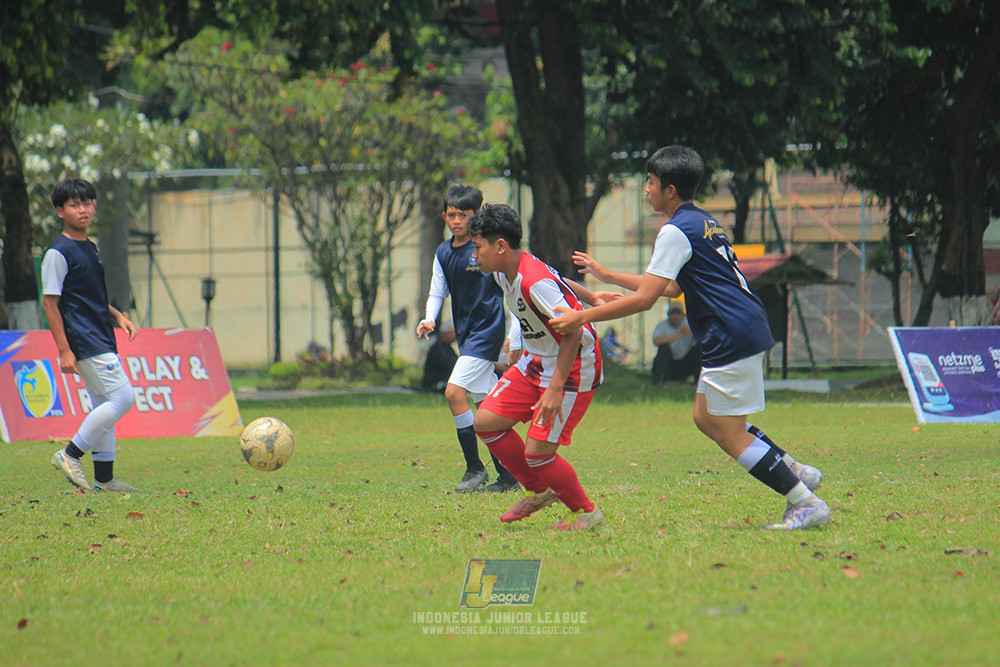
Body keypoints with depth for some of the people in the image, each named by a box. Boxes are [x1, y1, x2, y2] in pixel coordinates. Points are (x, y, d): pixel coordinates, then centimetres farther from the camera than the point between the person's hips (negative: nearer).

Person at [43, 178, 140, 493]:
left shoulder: (90, 248, 16)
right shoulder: (58, 252, -11)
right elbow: (50, 302, -13)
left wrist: (117, 316, 12)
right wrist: (64, 349, -18)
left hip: (102, 340, 9)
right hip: (84, 342, -9)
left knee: (104, 406, 11)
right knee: (122, 397, -15)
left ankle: (104, 478, 17)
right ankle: (70, 455, -8)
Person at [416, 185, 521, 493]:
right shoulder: (443, 253, 10)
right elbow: (437, 291, 16)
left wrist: (513, 335, -13)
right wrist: (429, 318, -4)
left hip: (488, 330, -8)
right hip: (466, 335, 8)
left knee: (454, 392, -18)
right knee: (485, 406, 8)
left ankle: (474, 468, -10)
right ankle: (507, 476, 14)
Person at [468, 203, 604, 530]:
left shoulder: (535, 281, -28)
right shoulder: (503, 273, 2)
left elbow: (574, 332, -29)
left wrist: (556, 389, -31)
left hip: (572, 368, -10)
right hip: (536, 362, 10)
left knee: (537, 453, -11)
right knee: (486, 421, 3)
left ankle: (585, 512, 12)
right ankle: (538, 491, 20)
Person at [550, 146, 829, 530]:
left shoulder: (676, 231, -12)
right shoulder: (703, 222, 19)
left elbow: (644, 299, -16)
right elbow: (672, 288, 27)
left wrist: (582, 318, -11)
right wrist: (607, 276, 32)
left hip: (732, 336, -10)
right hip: (745, 329, 10)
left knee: (730, 435, -6)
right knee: (706, 419, 17)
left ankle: (807, 504, -6)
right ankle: (796, 472, 15)